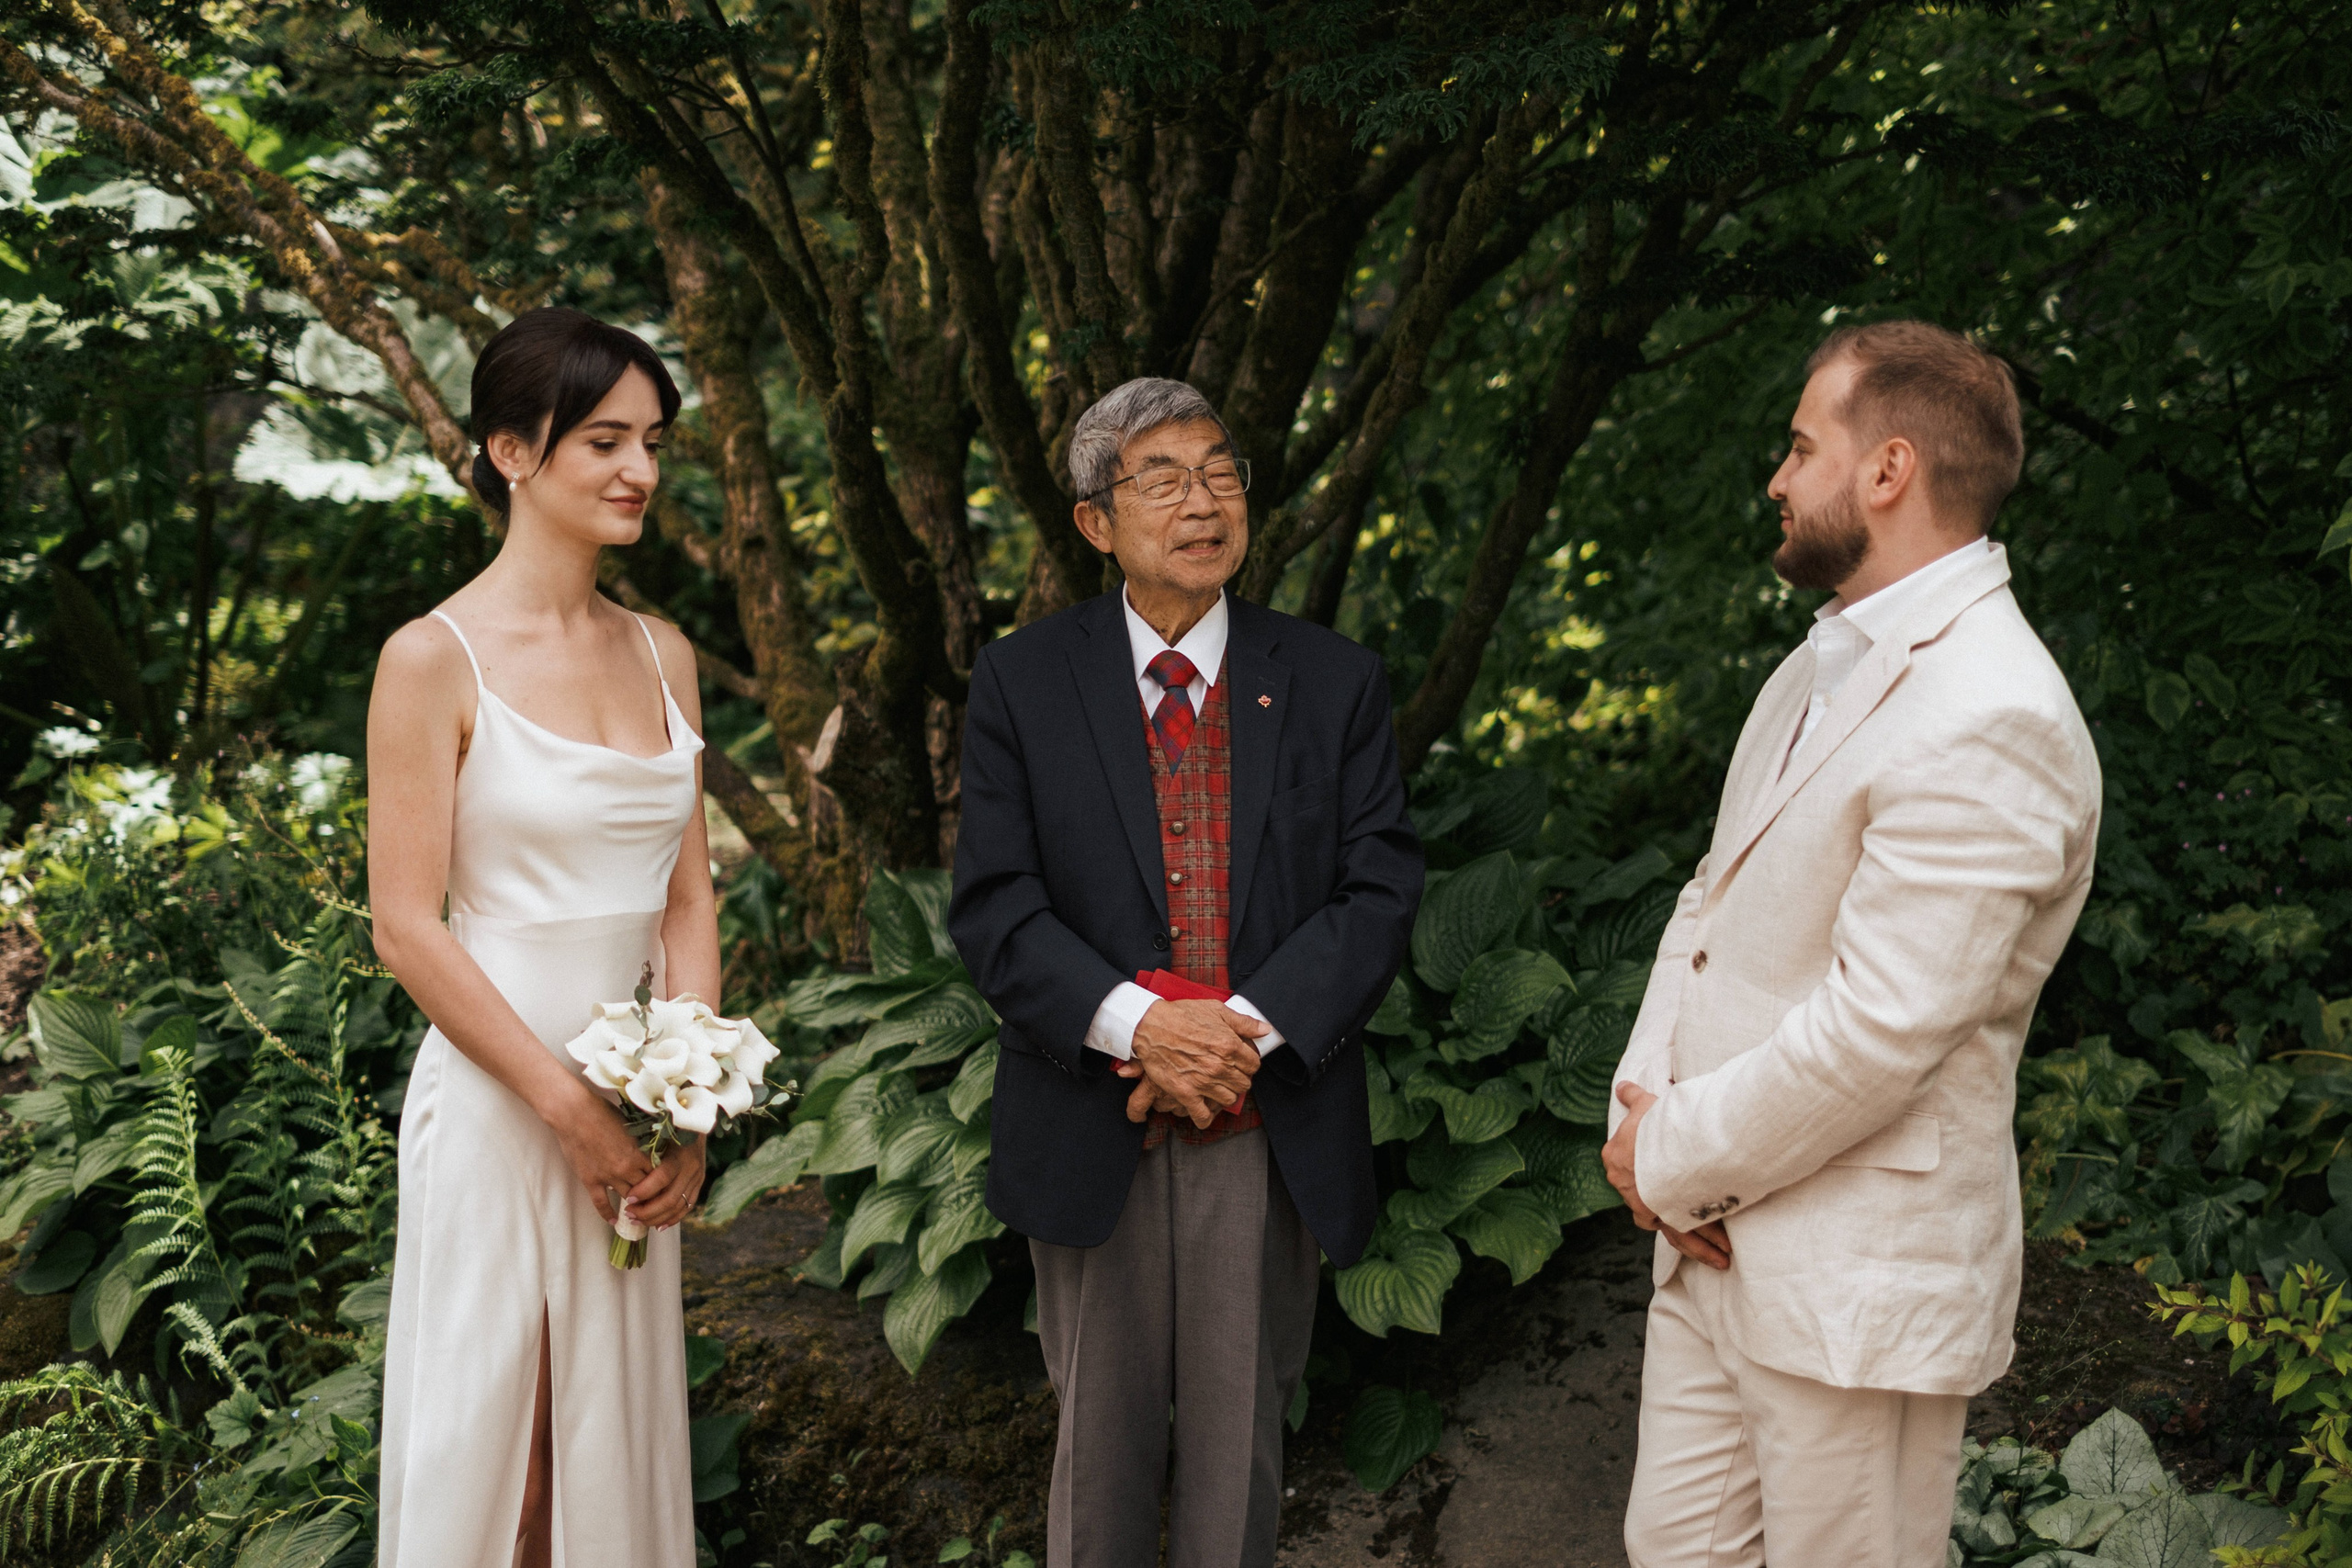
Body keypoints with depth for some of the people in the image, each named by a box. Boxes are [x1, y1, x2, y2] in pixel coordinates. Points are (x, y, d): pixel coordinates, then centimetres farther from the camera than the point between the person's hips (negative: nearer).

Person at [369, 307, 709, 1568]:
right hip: (495, 1103, -5)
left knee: (618, 1437, 14)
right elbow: (407, 928, -12)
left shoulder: (663, 658, 8)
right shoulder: (436, 660, -9)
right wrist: (571, 1108, -14)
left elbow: (688, 901, 9)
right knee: (482, 1451, 6)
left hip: (639, 1104, 6)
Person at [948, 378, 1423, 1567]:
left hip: (1273, 1134, 1)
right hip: (1091, 1137, 0)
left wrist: (1249, 1026, -17)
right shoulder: (1020, 682, 1)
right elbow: (992, 906, -6)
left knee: (1241, 1436, 13)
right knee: (1102, 1432, 13)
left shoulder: (1335, 684, 4)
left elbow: (1380, 889, -3)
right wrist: (1135, 1024, -21)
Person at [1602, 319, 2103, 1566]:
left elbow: (1876, 1031, -24)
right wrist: (1646, 1112, -3)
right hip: (1712, 1239, 9)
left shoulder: (1991, 724, -21)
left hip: (1854, 1285, -9)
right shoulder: (1823, 665, 12)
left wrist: (1677, 1159, -12)